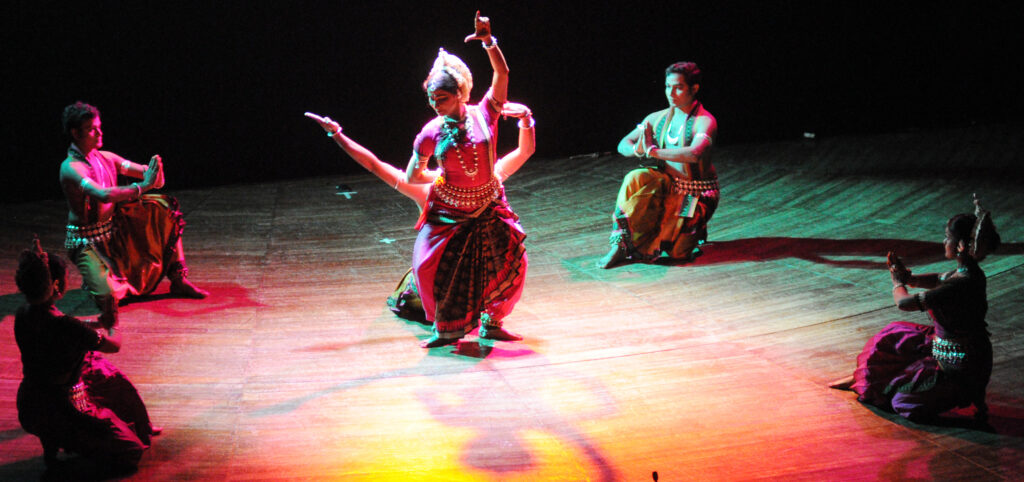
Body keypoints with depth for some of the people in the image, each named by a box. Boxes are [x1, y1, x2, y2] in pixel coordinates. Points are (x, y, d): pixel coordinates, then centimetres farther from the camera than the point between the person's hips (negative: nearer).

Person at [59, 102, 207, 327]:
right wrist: (142, 186, -33)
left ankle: (178, 279, 5)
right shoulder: (70, 168, -20)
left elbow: (149, 176, 3)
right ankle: (93, 276, 14)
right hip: (87, 241, -8)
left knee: (164, 206, 1)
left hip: (115, 229, 8)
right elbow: (103, 195, -36)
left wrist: (155, 172, -22)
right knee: (107, 294, -27)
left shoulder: (106, 158, 3)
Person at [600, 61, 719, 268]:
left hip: (696, 194, -4)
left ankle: (694, 228, 19)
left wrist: (653, 151, -31)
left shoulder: (704, 121, -13)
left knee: (676, 252, -17)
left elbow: (694, 154, -32)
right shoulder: (658, 119, 5)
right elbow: (623, 145, 4)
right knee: (636, 179, -28)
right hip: (667, 186, 4)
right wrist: (636, 149, -22)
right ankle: (621, 245, -23)